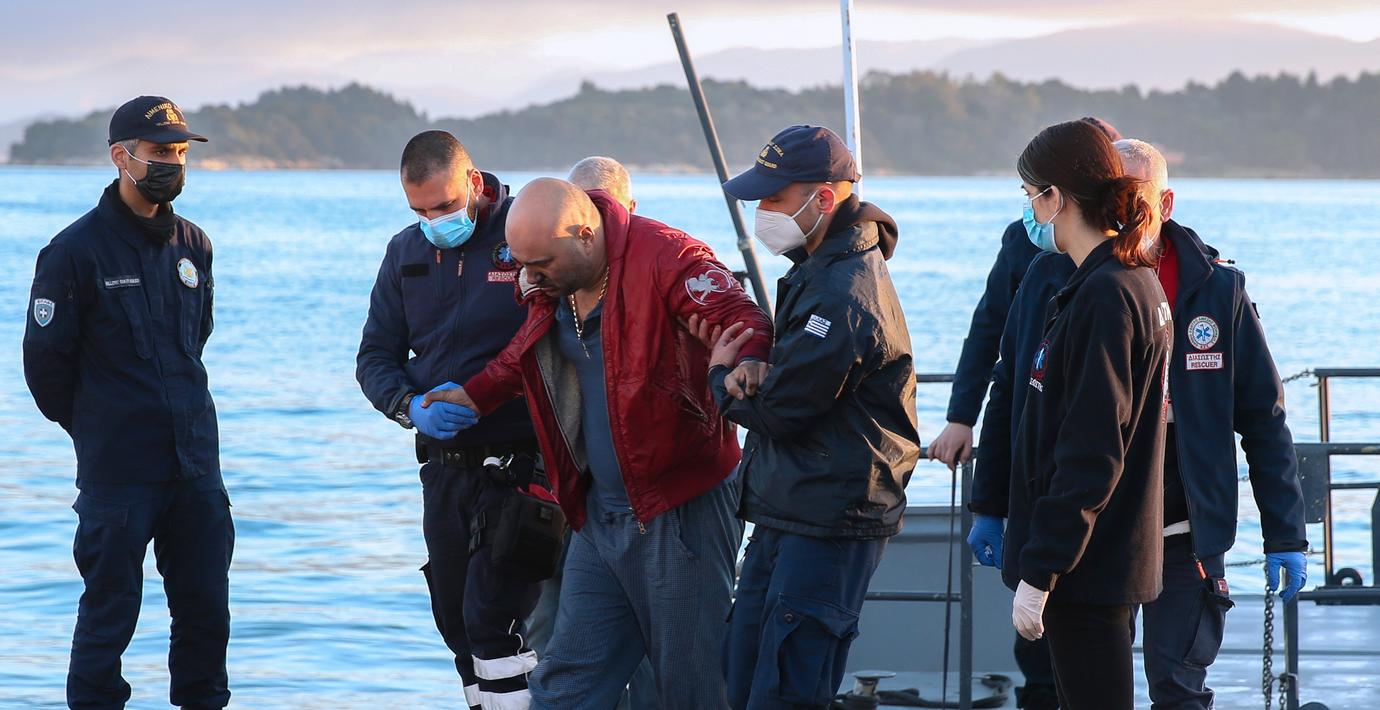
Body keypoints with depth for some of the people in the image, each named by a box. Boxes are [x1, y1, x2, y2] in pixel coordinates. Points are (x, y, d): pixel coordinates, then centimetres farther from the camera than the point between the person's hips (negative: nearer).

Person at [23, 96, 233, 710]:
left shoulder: (193, 245, 9)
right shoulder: (75, 251, -9)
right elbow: (45, 359, -4)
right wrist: (93, 427, 6)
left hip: (196, 468, 5)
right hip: (117, 474, -5)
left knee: (206, 608, 9)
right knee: (110, 613, 1)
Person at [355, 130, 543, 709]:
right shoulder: (406, 252, 9)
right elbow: (375, 356, 11)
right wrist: (411, 407, -10)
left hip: (518, 462, -6)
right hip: (444, 463, 6)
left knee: (494, 618, -13)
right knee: (456, 621, 11)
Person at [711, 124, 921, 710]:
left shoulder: (845, 298, -21)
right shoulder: (819, 269, 13)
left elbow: (779, 412, -18)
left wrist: (723, 378, 3)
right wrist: (752, 374, -6)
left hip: (828, 526, -10)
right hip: (784, 515, 10)